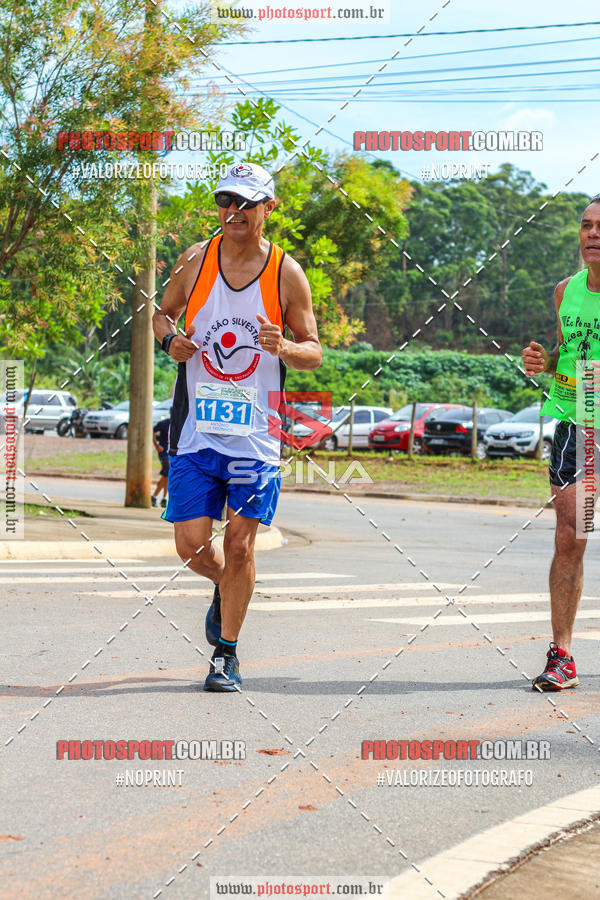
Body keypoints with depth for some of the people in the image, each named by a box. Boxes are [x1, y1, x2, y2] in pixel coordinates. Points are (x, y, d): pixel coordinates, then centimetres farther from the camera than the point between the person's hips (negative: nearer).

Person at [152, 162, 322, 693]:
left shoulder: (287, 274, -3)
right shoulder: (196, 260, 2)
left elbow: (314, 352, 3)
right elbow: (163, 312, 17)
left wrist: (284, 347, -20)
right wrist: (170, 338, -6)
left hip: (256, 432, -1)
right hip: (197, 428, 2)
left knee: (240, 545, -1)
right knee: (192, 545, -1)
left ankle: (227, 654, 14)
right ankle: (225, 589, 34)